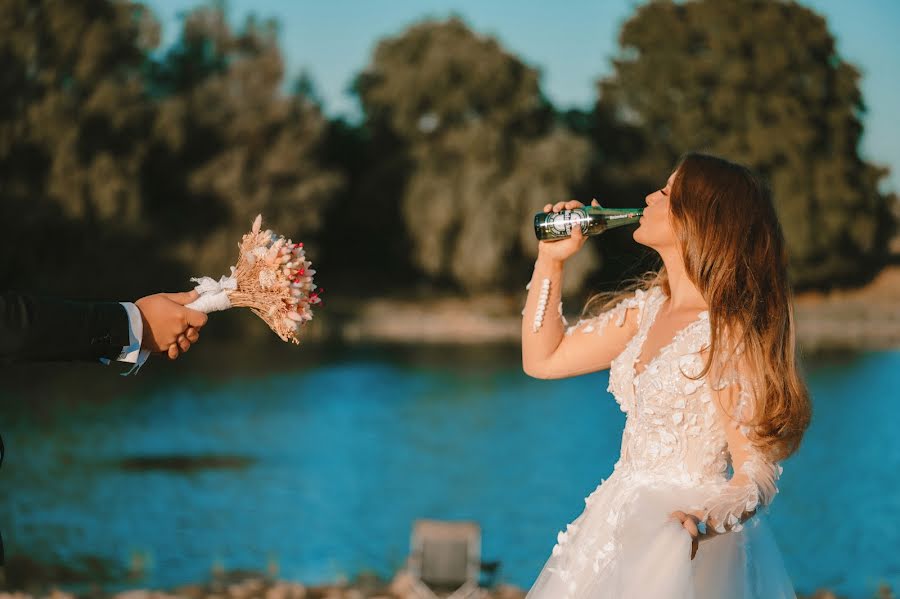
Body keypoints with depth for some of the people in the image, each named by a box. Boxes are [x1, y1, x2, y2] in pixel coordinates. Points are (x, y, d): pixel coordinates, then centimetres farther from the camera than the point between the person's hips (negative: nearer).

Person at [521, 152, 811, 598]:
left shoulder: (727, 332, -18)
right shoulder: (646, 308, 5)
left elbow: (757, 475, -19)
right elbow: (542, 360, 14)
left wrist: (705, 520, -39)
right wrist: (550, 259, 8)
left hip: (677, 539, -7)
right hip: (620, 527, 7)